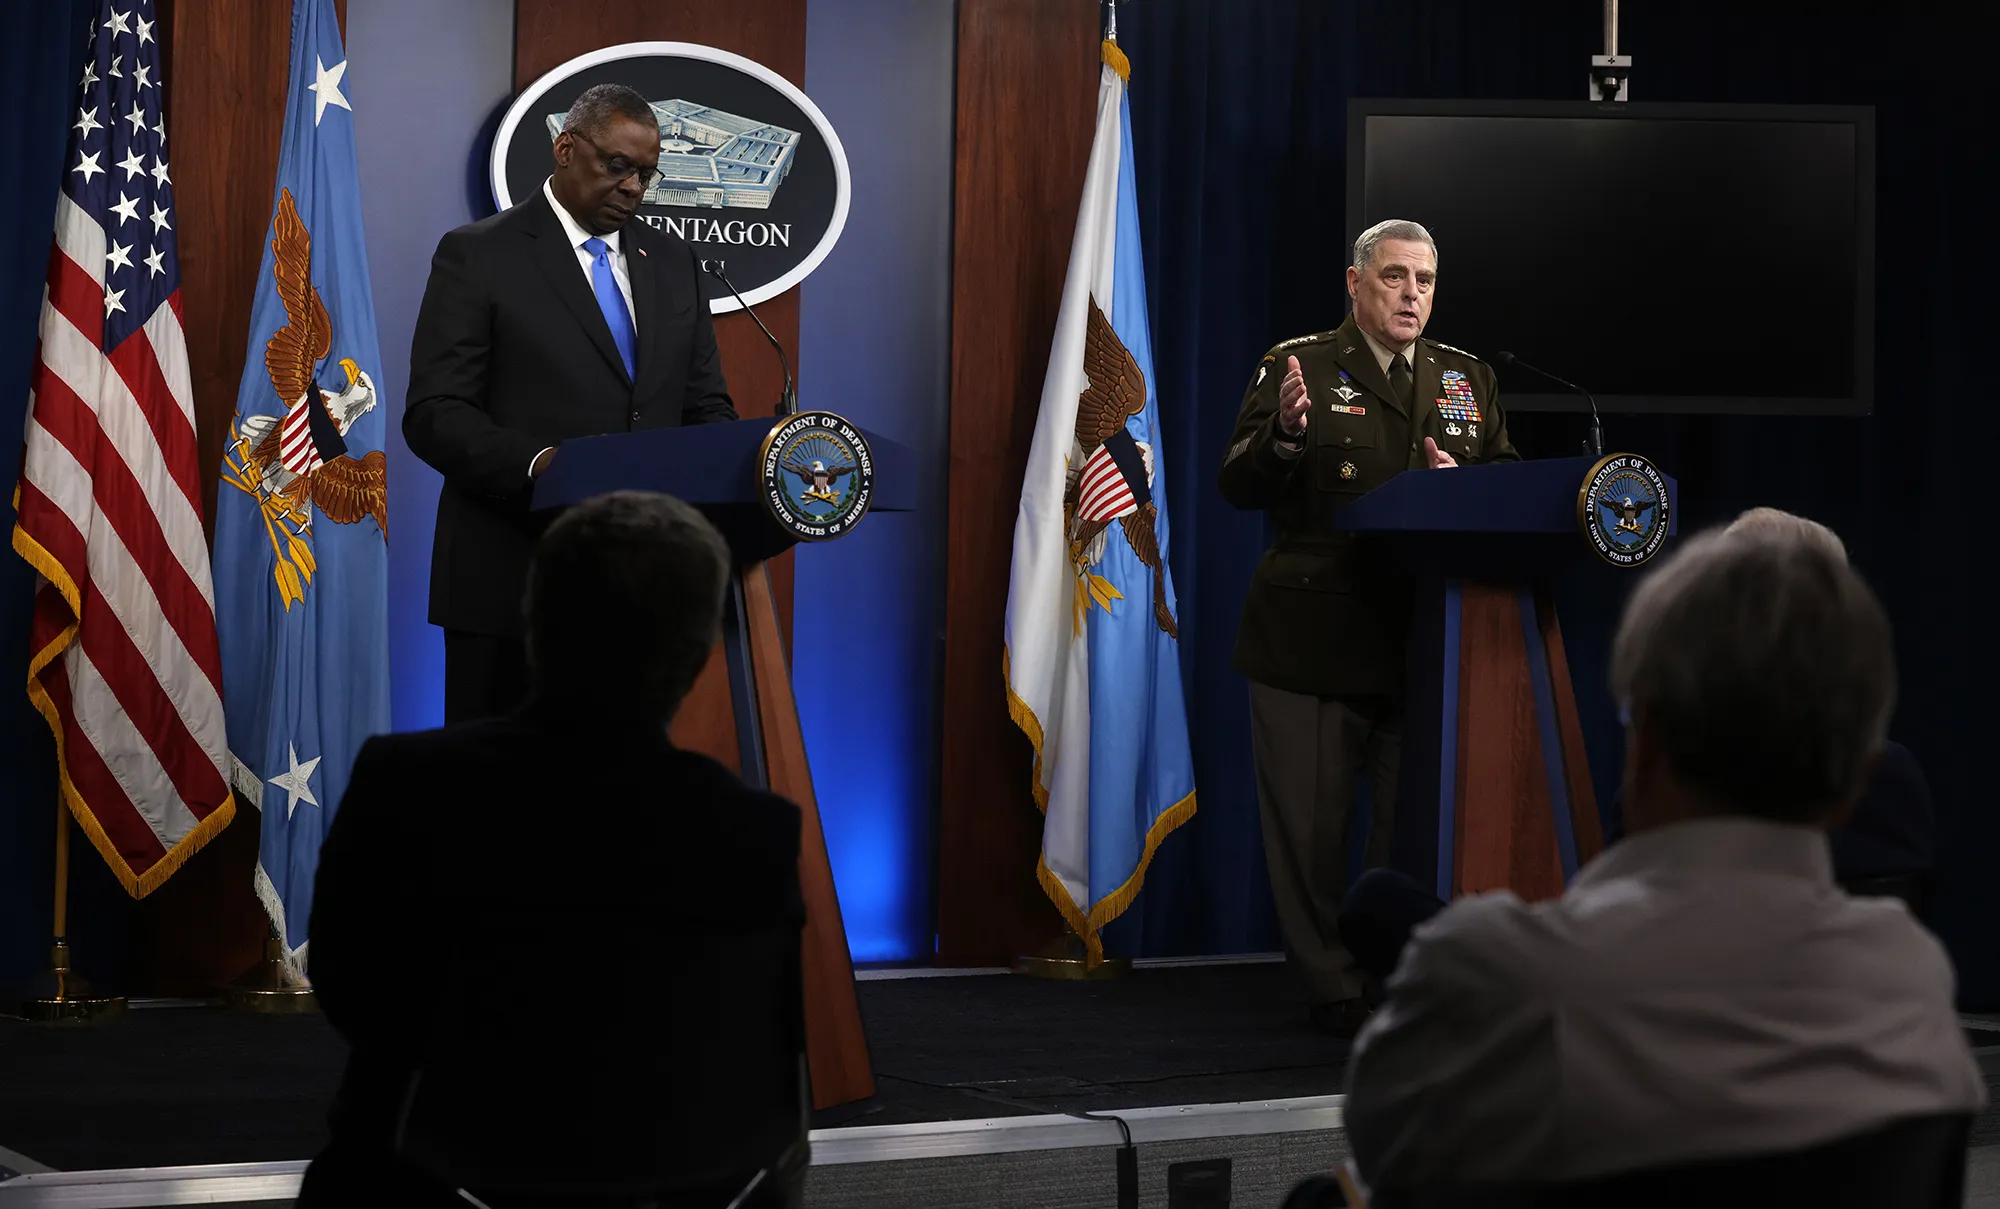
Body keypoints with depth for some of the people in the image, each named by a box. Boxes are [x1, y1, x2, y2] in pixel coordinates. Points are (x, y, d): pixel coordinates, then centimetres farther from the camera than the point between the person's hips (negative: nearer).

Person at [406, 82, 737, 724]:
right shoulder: (477, 255, -1)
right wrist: (537, 464, -26)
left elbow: (707, 406, 17)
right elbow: (433, 414, -8)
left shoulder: (673, 262, 15)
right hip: (512, 581, -4)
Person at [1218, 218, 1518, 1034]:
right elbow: (1239, 488, -6)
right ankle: (1335, 990, 13)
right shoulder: (1295, 366, 2)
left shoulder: (1468, 378, 15)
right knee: (1310, 822, 2)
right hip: (1312, 639, -3)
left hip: (1427, 641, 3)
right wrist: (1284, 434, -26)